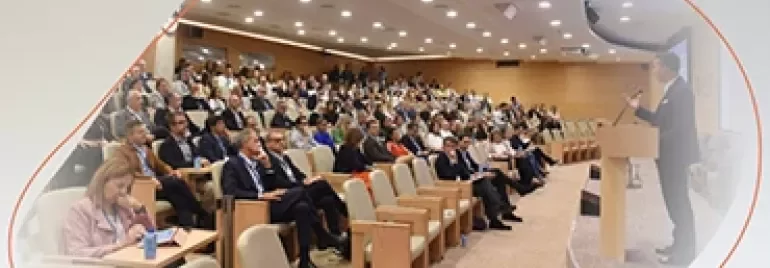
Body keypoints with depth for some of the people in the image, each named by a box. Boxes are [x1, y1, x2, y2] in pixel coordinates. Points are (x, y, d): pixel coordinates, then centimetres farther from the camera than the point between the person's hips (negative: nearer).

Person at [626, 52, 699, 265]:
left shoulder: (682, 90, -18)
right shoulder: (671, 90, 14)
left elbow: (681, 128, -24)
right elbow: (660, 120, 16)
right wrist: (638, 109, 12)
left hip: (676, 154, -10)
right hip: (669, 154, 10)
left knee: (679, 202, -3)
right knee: (675, 201, 16)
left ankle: (685, 251, 7)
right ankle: (680, 245, 27)